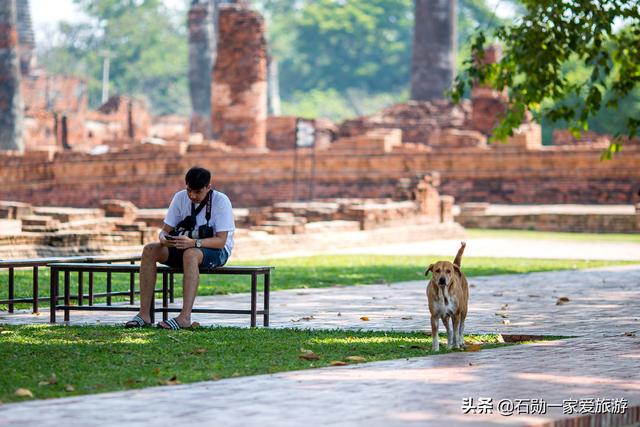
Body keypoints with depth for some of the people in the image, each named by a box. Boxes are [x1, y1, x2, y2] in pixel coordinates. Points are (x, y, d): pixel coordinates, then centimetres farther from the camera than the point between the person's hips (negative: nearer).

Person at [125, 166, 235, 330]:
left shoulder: (221, 201, -16)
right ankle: (144, 314, -24)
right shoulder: (180, 198, -2)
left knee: (190, 254, -40)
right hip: (185, 247, 5)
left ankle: (185, 317, -47)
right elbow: (165, 230, -1)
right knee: (150, 250, -19)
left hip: (217, 250, -5)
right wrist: (164, 239, -27)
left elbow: (221, 241, -23)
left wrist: (193, 243, -39)